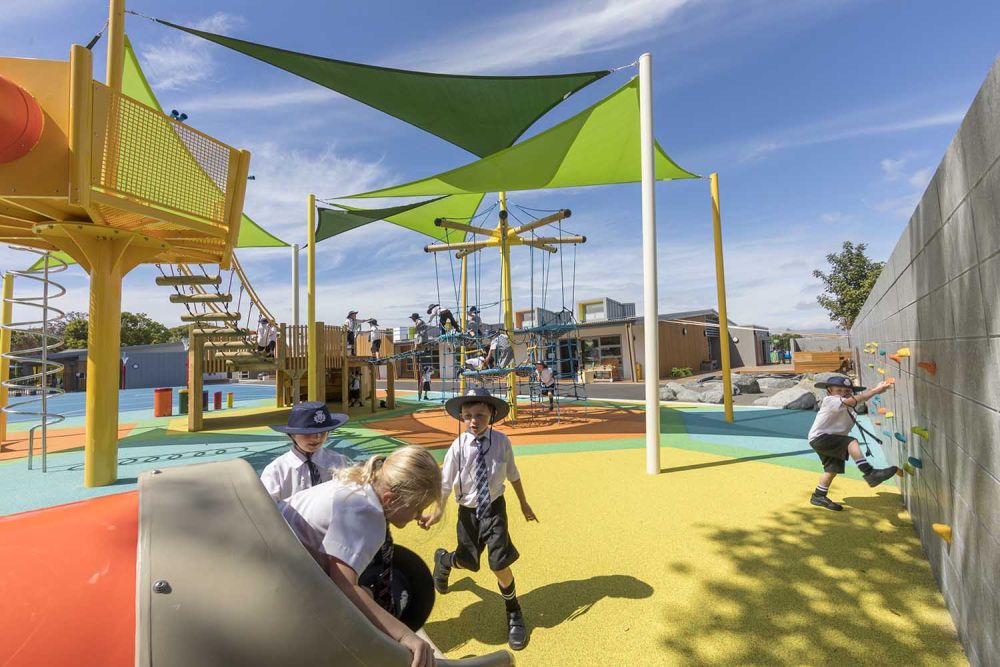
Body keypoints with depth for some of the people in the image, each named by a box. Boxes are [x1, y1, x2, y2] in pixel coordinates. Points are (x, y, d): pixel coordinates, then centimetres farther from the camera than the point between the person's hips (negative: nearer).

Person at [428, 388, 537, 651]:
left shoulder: (501, 441, -15)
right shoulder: (458, 447, -20)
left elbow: (513, 474, 0)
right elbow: (445, 482, -8)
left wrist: (523, 503, 9)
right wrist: (439, 511, -3)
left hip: (494, 508, 0)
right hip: (468, 511, 0)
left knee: (500, 565, -3)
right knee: (469, 562, 16)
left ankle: (513, 614, 28)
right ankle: (443, 559, 55)